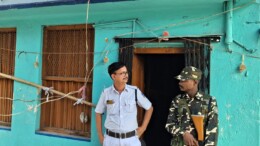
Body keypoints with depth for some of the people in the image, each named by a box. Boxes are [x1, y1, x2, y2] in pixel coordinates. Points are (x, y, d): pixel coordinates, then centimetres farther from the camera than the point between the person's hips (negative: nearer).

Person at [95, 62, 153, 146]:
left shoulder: (135, 91, -7)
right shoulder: (106, 93, -5)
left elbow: (149, 108, 7)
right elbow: (98, 113, 7)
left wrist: (143, 127, 4)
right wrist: (100, 135, 7)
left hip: (131, 139, 0)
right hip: (111, 139, 1)